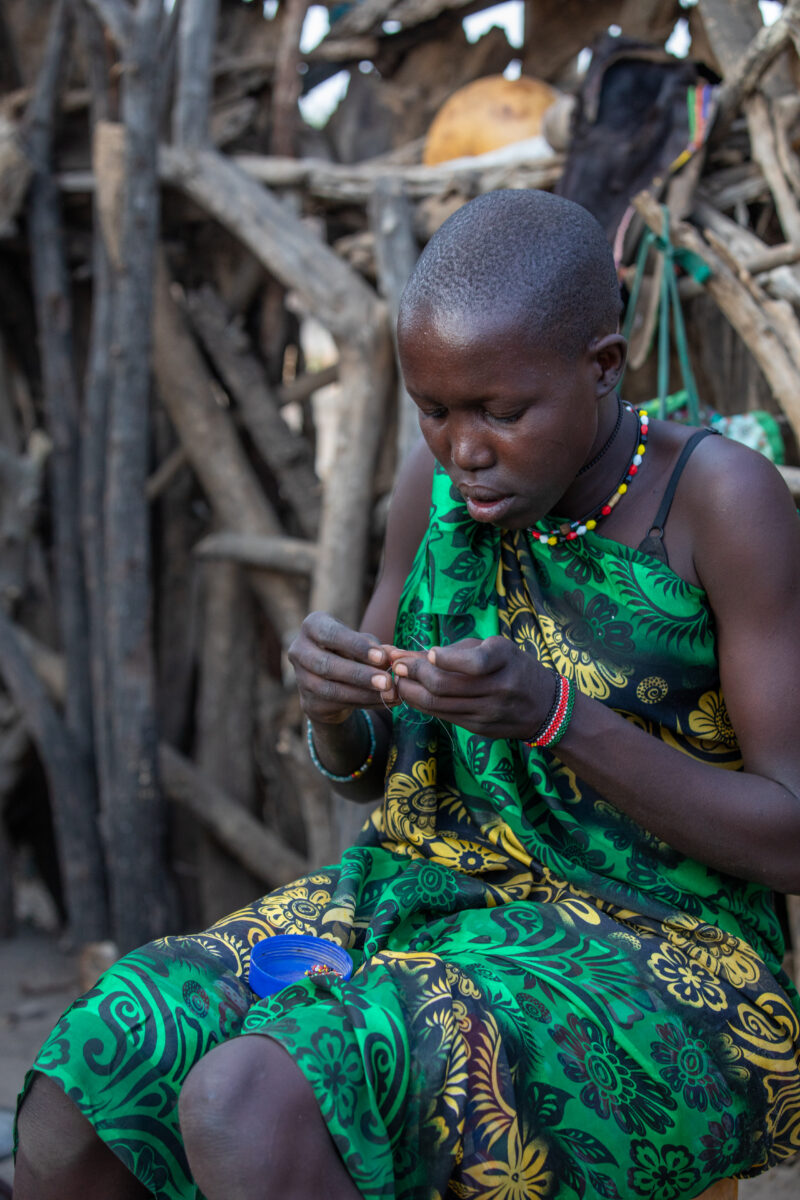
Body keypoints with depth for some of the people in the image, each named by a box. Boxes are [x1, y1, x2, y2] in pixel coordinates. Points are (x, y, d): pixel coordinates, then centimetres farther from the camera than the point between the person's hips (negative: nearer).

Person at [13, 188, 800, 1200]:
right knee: (71, 1114, -17)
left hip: (651, 979, -5)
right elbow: (366, 773, 12)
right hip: (425, 898, 6)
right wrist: (331, 703, -14)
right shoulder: (439, 482, 2)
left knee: (244, 1107, -32)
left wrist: (555, 715, -26)